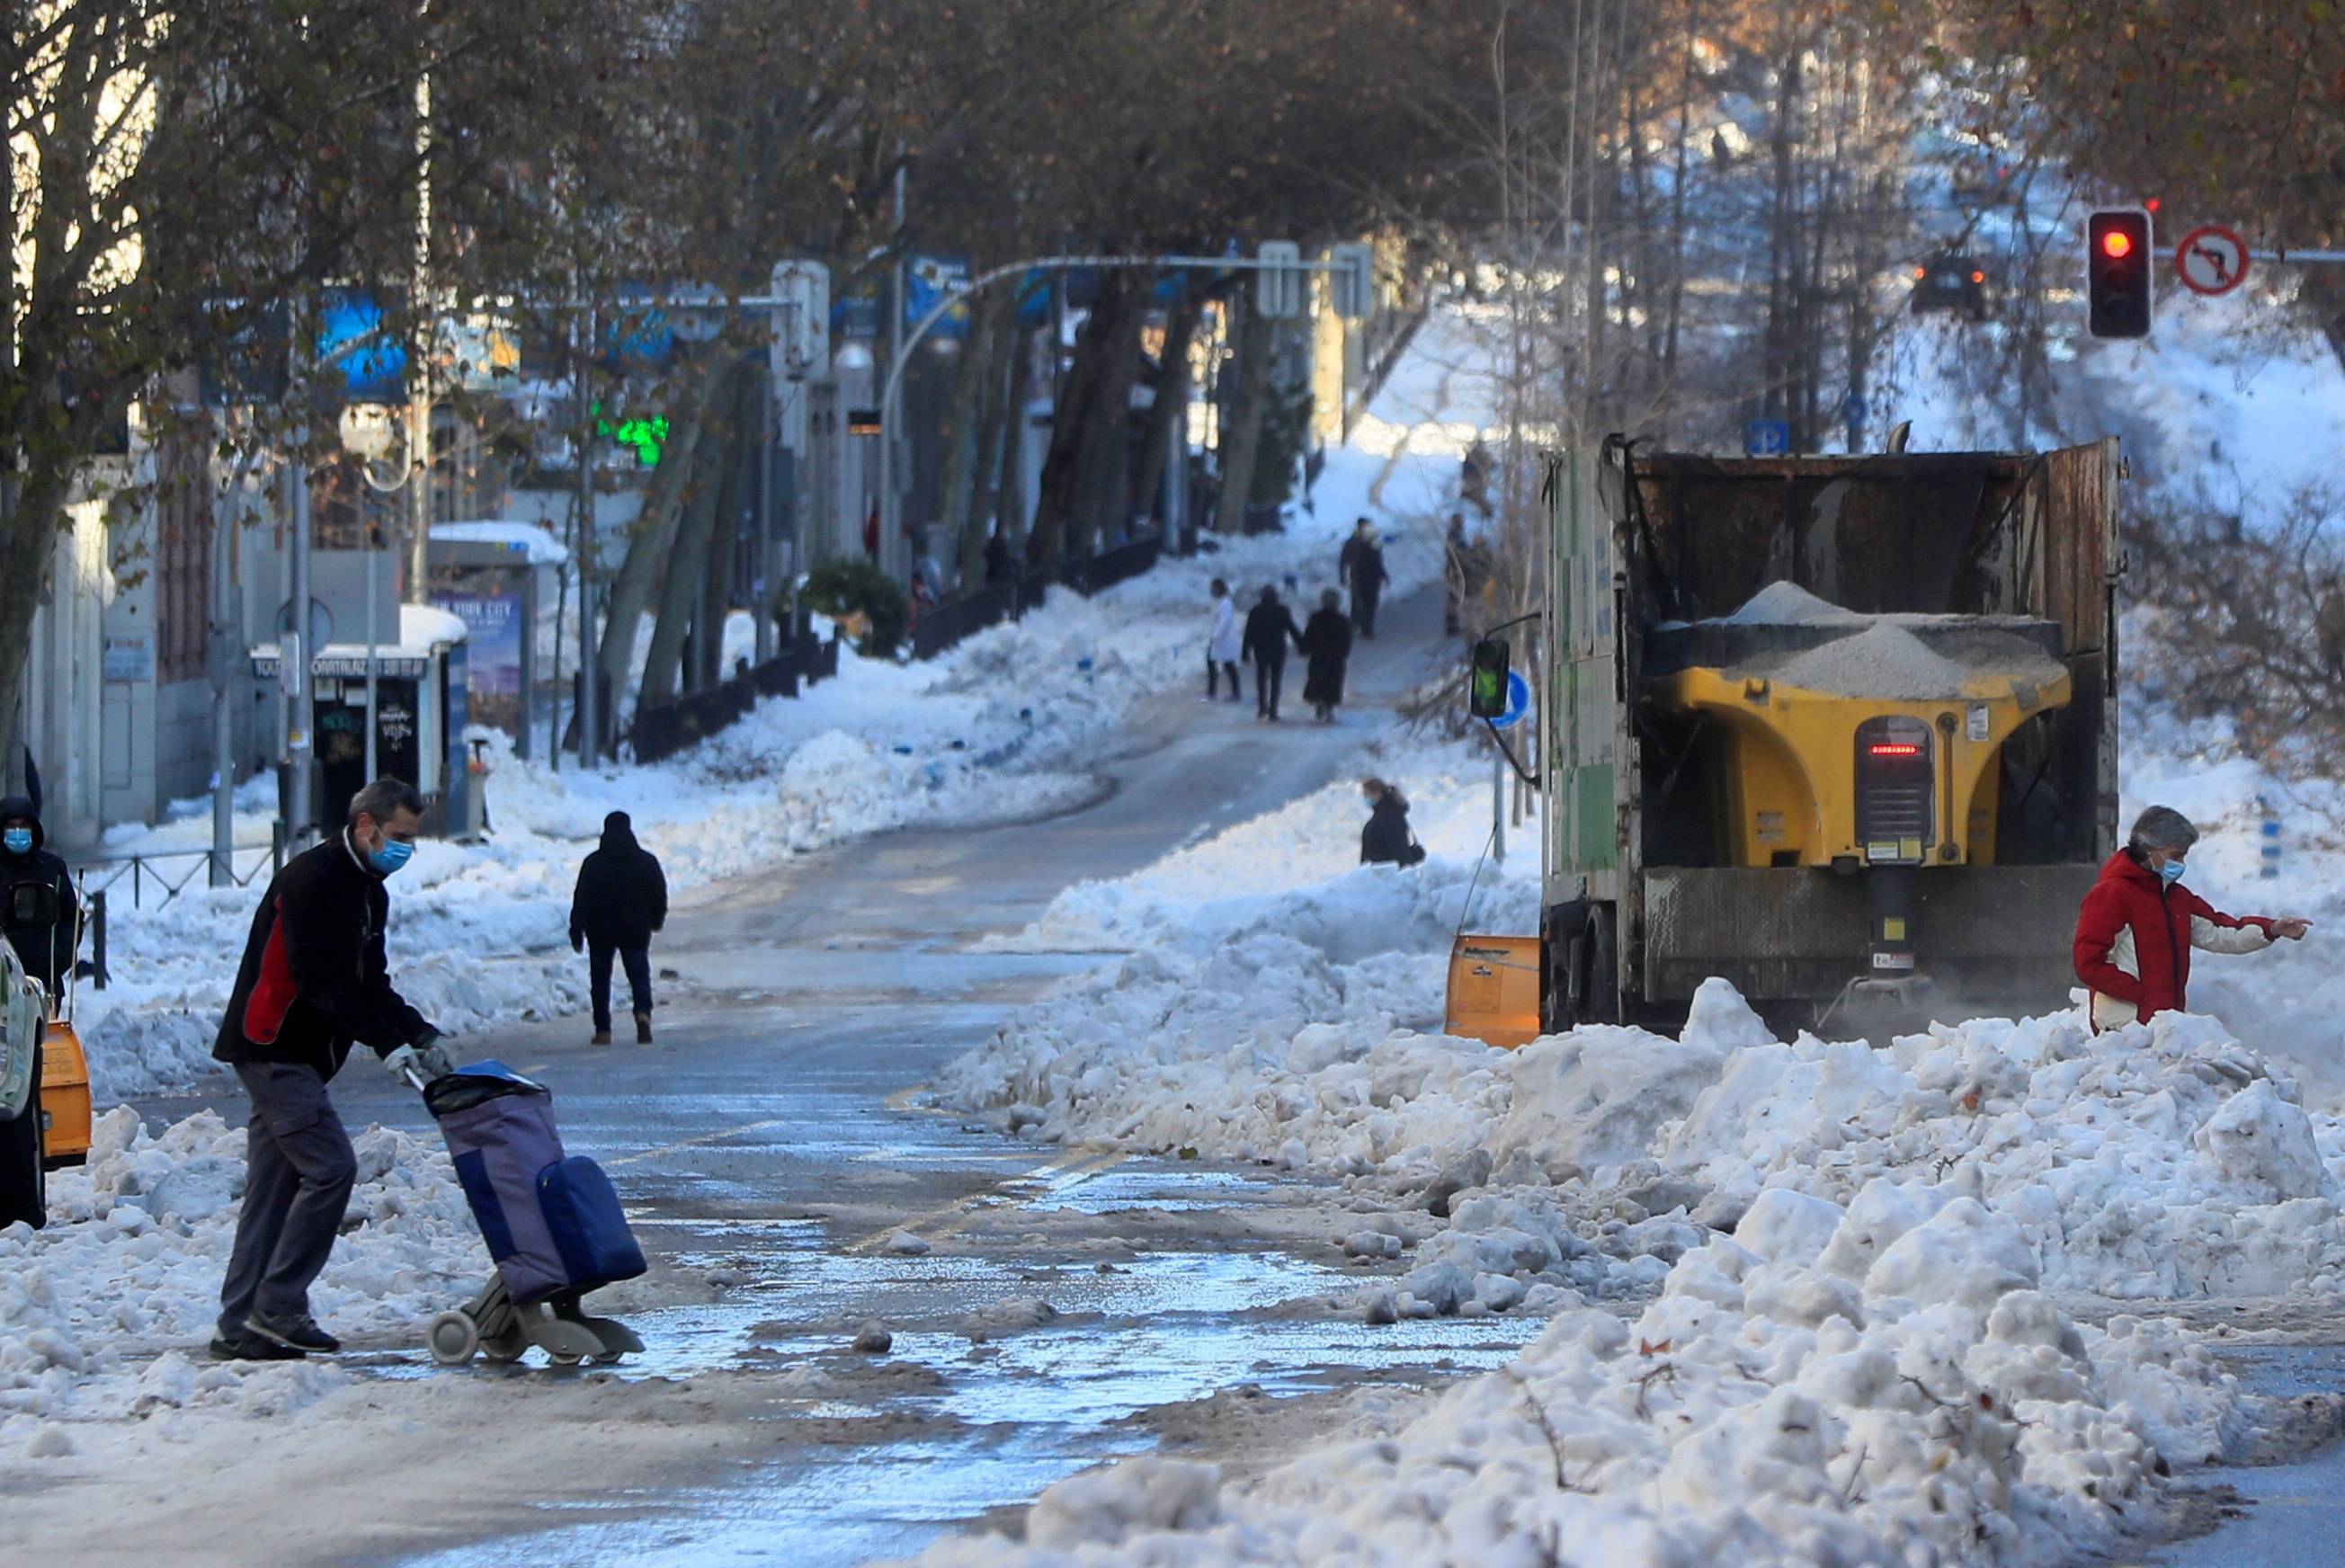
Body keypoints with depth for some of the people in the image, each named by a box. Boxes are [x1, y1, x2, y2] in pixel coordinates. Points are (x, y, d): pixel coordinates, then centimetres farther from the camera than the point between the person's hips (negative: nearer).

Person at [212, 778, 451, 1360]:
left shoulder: (368, 891, 16)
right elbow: (319, 983, -22)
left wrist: (420, 1034, 1)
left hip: (295, 1056, 10)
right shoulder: (311, 879, -16)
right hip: (273, 1049, -10)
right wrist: (387, 1042, -24)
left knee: (275, 1183, 8)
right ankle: (277, 1305, -12)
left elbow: (370, 983, 17)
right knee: (330, 1165, -15)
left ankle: (241, 1327, 8)